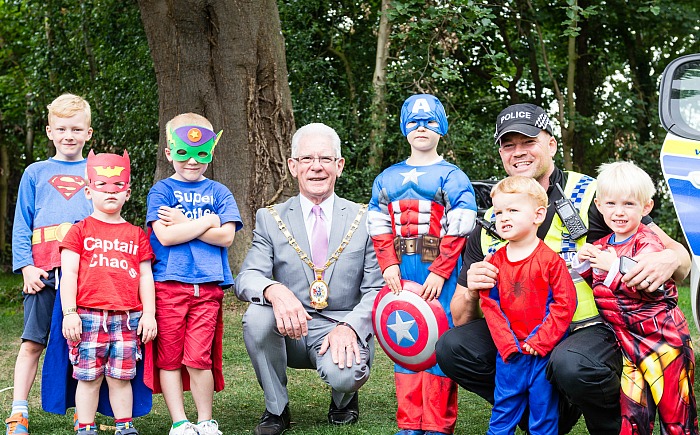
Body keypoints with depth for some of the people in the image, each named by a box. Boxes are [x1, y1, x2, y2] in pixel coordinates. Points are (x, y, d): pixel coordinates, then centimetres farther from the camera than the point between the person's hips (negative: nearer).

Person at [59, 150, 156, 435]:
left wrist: (149, 314, 6)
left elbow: (145, 276, 13)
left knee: (122, 376, 6)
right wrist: (69, 313, -8)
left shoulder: (136, 235, 13)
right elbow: (68, 273, 0)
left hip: (127, 317, 2)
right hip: (88, 314, -2)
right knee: (89, 376, 1)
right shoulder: (80, 231, 5)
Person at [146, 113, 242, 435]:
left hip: (208, 286, 1)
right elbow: (165, 236, -8)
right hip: (168, 284, 0)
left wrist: (183, 223, -5)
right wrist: (208, 221, -4)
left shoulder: (218, 192, 12)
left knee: (199, 358, -5)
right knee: (169, 358, 1)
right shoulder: (161, 191, 6)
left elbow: (226, 237, -2)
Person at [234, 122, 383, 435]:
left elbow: (377, 289, 0)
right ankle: (276, 408, -6)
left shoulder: (364, 219, 4)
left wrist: (349, 327, -21)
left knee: (345, 375, -33)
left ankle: (343, 400, 9)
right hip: (287, 330, 1)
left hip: (340, 330, -1)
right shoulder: (270, 219, 5)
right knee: (256, 316, -31)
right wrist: (275, 291, -32)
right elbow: (246, 278, -7)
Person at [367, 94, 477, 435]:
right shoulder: (388, 179, 15)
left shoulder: (452, 177, 2)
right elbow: (379, 227, 13)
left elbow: (458, 229, -5)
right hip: (402, 270, 4)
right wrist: (388, 266, -1)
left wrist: (439, 272, -13)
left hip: (440, 271, -4)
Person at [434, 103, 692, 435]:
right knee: (452, 347, -16)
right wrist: (471, 293, -14)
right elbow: (462, 321, 10)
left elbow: (678, 254, -2)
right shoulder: (491, 222, 9)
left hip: (590, 330, -5)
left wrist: (669, 259, -28)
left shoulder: (593, 197, -3)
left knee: (572, 364, -37)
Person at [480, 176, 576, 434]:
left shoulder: (550, 260, -9)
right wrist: (507, 343, -8)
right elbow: (490, 305, 3)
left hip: (544, 353, -3)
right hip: (509, 354, 4)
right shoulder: (495, 262, 4)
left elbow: (565, 303, -11)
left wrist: (540, 341, -15)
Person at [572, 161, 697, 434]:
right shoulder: (601, 246, 9)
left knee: (672, 403, 1)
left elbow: (652, 287, -25)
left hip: (661, 336, -5)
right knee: (631, 407, 5)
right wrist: (582, 263, 0)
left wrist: (616, 267, -29)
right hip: (628, 339, 6)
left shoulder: (648, 244, -11)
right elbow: (593, 285, 18)